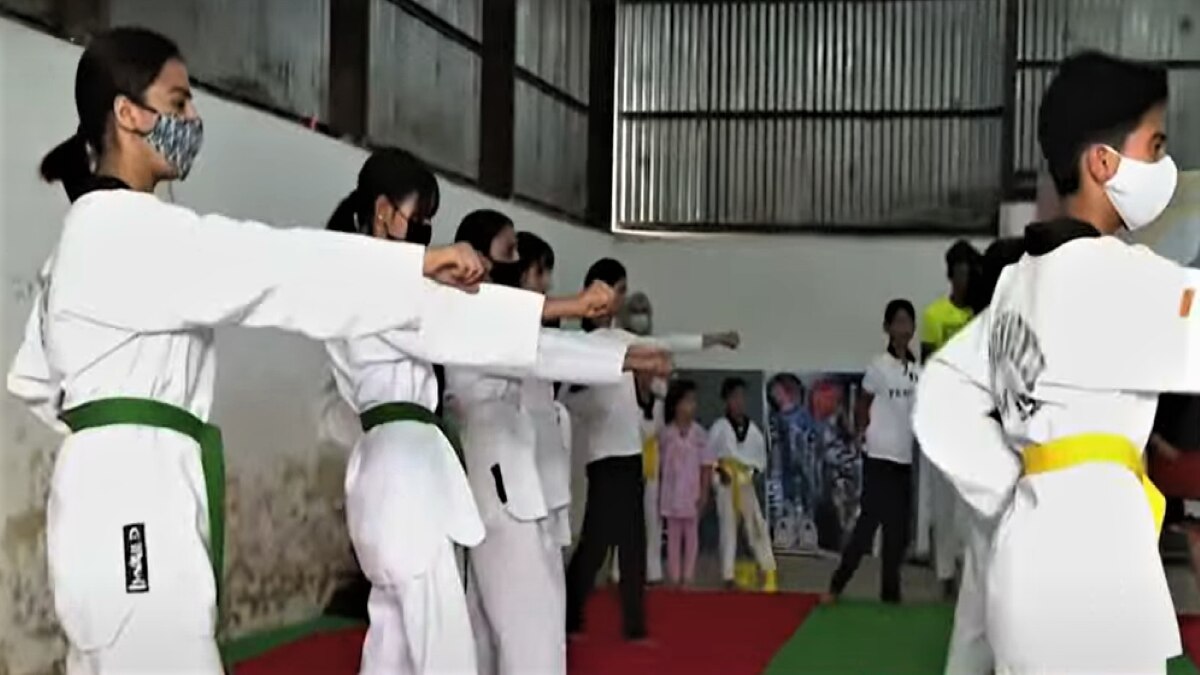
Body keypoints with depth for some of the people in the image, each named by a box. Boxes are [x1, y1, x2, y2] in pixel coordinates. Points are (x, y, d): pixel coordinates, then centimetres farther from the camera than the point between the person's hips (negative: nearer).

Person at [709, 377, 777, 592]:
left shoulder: (753, 429, 4)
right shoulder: (719, 427, -5)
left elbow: (761, 455, 12)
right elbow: (708, 455, -3)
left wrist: (755, 471, -3)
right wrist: (719, 471, -13)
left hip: (746, 483, 2)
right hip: (726, 483, -2)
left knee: (757, 525, -3)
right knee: (728, 528, 2)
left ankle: (768, 571, 2)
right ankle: (728, 576, 9)